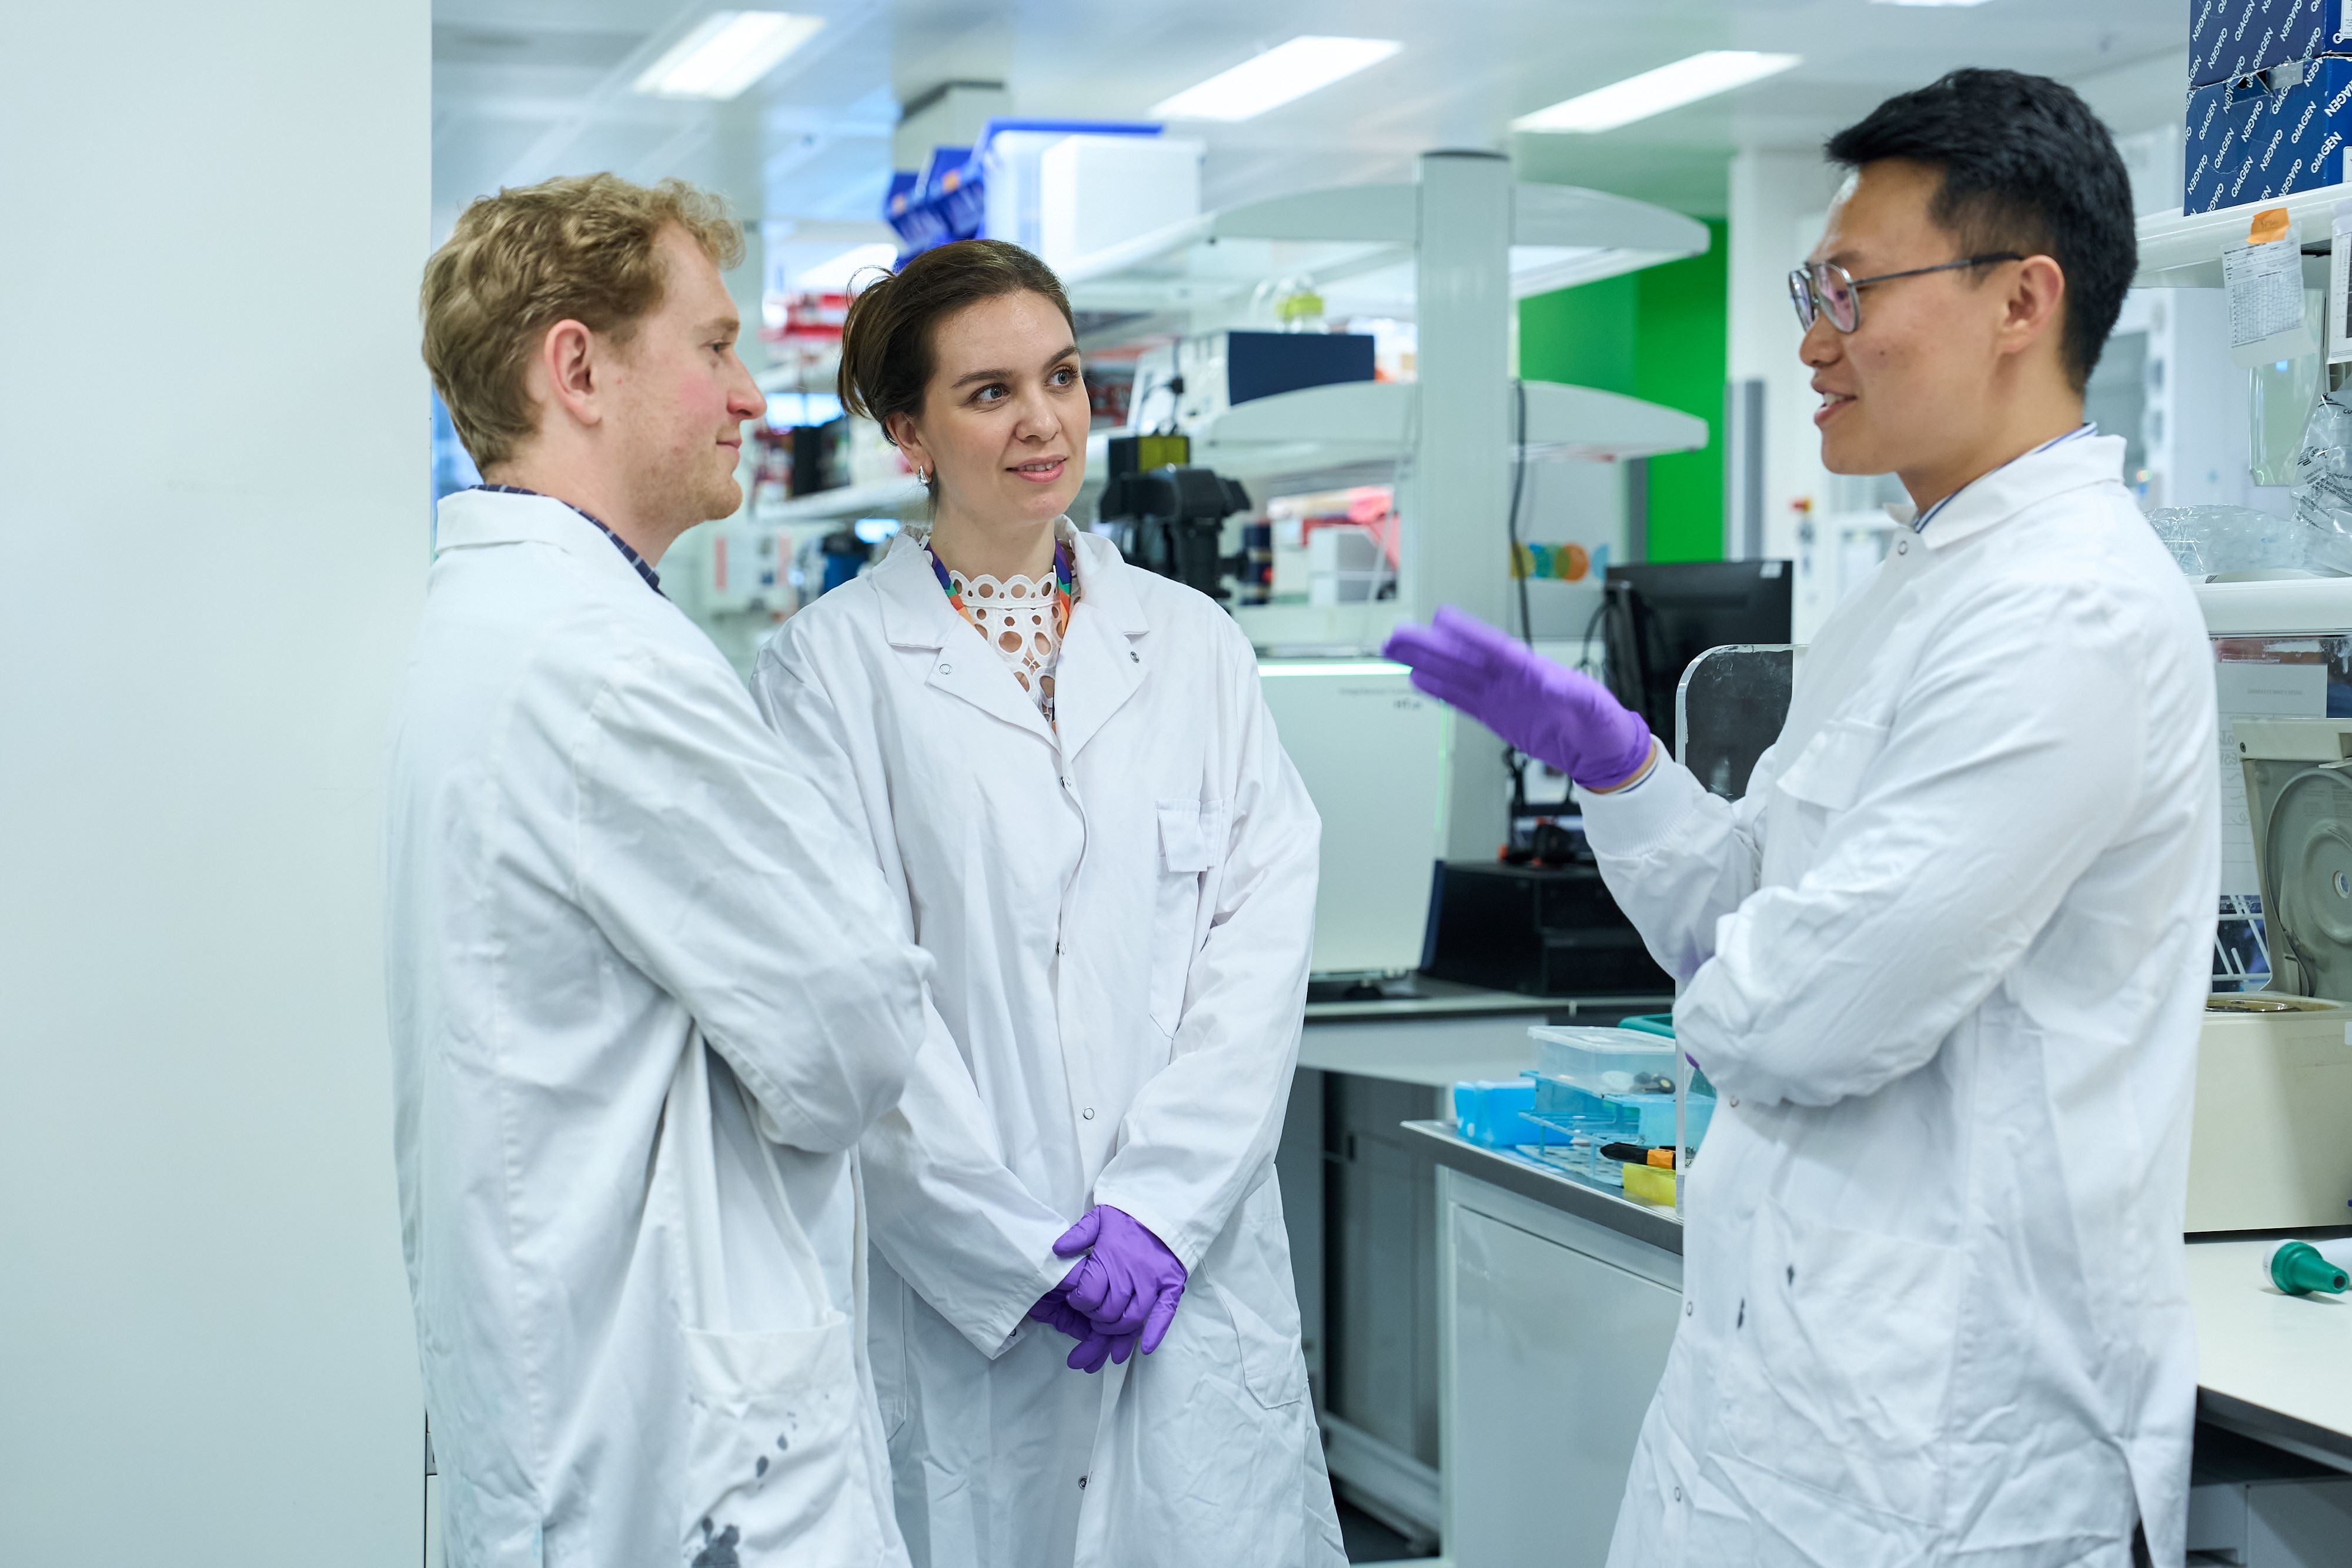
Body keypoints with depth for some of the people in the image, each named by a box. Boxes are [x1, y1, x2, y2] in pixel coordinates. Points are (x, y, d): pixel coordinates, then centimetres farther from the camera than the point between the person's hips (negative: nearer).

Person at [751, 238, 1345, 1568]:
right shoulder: (834, 663, 0)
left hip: (1195, 1281, 2)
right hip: (950, 1296, -2)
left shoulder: (1195, 646, 10)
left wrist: (1156, 1208, -10)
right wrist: (1018, 1248, -10)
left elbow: (1264, 936, 2)